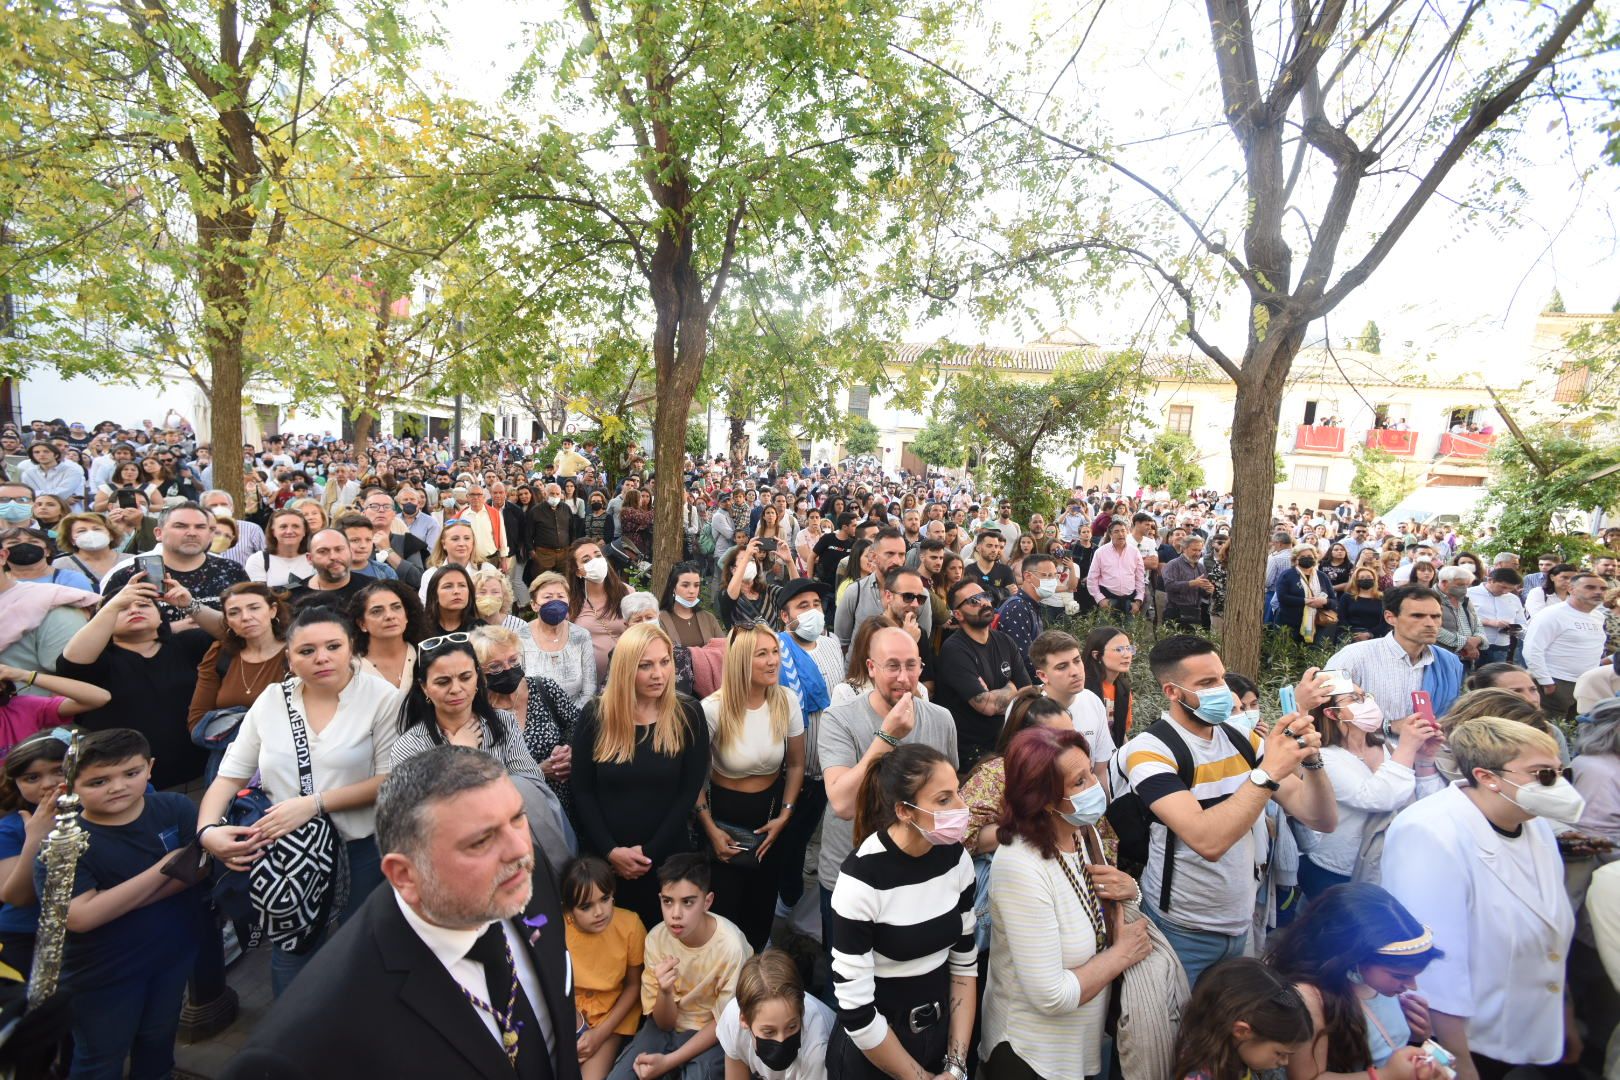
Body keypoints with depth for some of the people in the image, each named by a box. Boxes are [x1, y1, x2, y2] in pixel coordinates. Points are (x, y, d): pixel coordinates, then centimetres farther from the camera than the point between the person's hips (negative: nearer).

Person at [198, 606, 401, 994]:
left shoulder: (381, 697, -12)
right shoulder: (272, 700, 2)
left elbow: (390, 779, -15)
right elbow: (230, 775, 4)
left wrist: (313, 803, -21)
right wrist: (207, 830, -13)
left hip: (360, 852, -3)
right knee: (290, 955, 15)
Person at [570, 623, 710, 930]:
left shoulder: (689, 715, -8)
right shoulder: (595, 715, -6)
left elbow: (689, 792, -7)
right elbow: (582, 791, -3)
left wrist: (651, 851, -11)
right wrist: (610, 850, -12)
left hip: (666, 856, 0)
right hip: (603, 857, 1)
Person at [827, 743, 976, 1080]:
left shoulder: (956, 857, -11)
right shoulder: (862, 876, -28)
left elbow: (964, 963, 0)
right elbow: (856, 1011, -22)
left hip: (943, 1028, 5)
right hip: (875, 1046, -4)